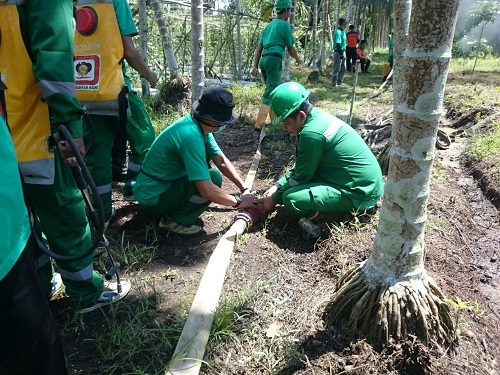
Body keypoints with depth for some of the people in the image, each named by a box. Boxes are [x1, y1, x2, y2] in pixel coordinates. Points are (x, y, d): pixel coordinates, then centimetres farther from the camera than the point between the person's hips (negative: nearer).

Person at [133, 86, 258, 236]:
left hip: (162, 184, 9)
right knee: (214, 178, -21)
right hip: (152, 198, -9)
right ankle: (175, 220, -6)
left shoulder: (198, 125, -3)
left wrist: (244, 189, 1)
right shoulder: (191, 137, -29)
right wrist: (238, 202, -16)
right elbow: (207, 190, -32)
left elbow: (221, 161, 6)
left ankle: (175, 207, 12)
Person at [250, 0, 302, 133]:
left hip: (264, 59, 8)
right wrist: (298, 59, 22)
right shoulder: (285, 25, 0)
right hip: (274, 60, -8)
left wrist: (255, 66, 13)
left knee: (273, 90, 20)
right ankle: (259, 125, -19)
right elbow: (290, 48, 3)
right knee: (270, 93, -12)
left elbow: (259, 48, 16)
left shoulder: (269, 26, 22)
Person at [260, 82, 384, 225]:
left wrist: (274, 199, -1)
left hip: (360, 193, -10)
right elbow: (300, 167, 13)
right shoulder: (318, 117, 5)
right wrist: (277, 186, 7)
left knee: (291, 198, -23)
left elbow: (300, 178, -14)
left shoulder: (311, 133, -24)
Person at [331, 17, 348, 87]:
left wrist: (343, 53, 17)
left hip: (342, 52, 10)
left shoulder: (343, 31, 14)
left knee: (343, 68, 14)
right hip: (338, 52, -10)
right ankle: (334, 83, 1)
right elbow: (338, 43, -21)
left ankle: (340, 82, 22)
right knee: (337, 68, -5)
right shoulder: (338, 32, -15)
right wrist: (341, 53, -23)